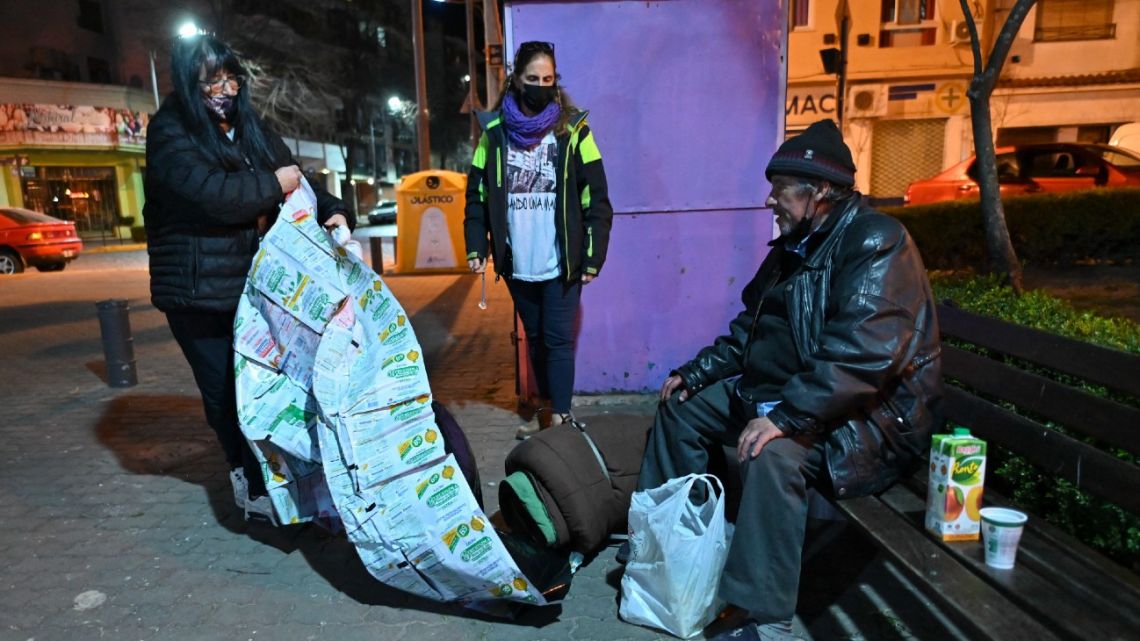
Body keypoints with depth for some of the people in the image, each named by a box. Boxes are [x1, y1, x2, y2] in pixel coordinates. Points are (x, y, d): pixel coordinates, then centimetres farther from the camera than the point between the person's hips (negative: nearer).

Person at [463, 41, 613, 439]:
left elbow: (596, 200, -5)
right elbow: (477, 193, 7)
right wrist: (476, 247, -1)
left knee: (558, 340, 0)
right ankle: (548, 408, 31)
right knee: (535, 338, 15)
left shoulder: (573, 130, -3)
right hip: (517, 263, 3)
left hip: (561, 263, -3)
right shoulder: (495, 130, 4)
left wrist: (594, 256, -9)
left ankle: (560, 419, 9)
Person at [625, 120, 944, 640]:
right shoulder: (792, 248, 11)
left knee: (772, 452, -37)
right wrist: (694, 372, 9)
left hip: (871, 414, -10)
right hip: (785, 393, 10)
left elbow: (864, 351, -32)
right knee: (683, 403, 11)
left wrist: (783, 417, -37)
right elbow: (749, 332, 19)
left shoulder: (875, 241, -18)